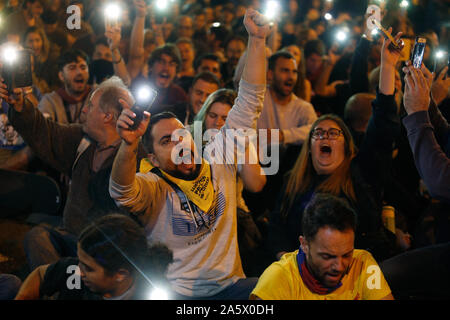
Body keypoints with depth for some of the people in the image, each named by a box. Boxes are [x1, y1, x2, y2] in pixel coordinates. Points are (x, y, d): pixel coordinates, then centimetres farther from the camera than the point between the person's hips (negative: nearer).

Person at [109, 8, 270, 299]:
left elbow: (249, 103, 7)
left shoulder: (218, 161, 8)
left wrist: (257, 39, 0)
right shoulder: (153, 188, -4)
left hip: (230, 285, 3)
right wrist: (129, 144, -48)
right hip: (177, 293, -3)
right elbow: (123, 191, -29)